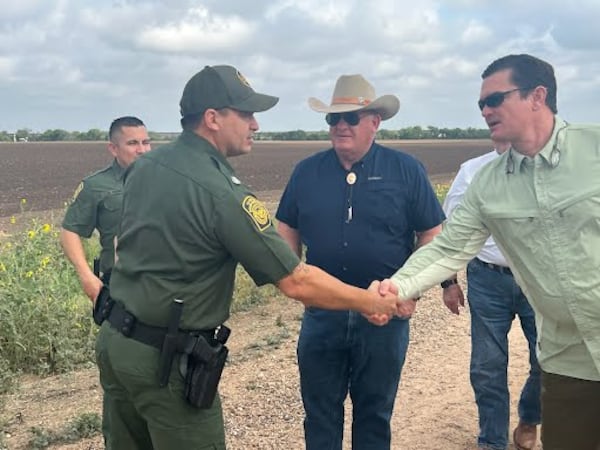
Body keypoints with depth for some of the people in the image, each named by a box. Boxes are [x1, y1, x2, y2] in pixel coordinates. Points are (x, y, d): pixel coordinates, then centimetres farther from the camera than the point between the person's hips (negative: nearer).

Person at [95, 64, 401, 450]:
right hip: (166, 360, -8)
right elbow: (296, 282, -19)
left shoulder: (146, 165, 4)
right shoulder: (222, 192, -20)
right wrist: (369, 301, -6)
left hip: (115, 341, 8)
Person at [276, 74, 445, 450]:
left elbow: (432, 234, 0)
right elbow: (288, 230, 12)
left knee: (375, 410, 15)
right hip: (321, 311, 2)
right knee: (319, 408, 13)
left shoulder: (406, 170, -3)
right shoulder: (307, 171, 3)